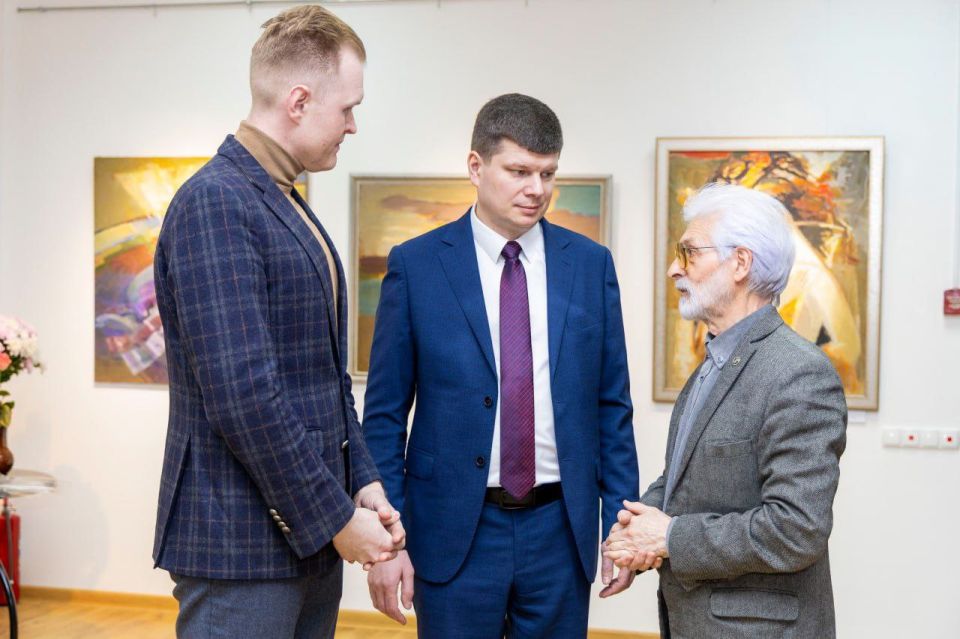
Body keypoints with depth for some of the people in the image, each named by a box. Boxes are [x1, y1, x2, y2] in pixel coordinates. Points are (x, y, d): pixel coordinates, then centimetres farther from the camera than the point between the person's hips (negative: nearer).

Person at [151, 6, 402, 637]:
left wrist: (363, 481, 7)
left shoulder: (292, 211, 15)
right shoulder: (215, 202, -15)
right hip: (241, 543, -9)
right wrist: (335, 519, -16)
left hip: (311, 536, 9)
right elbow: (241, 395, -22)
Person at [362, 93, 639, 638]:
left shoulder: (591, 264, 3)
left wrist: (620, 522, 2)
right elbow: (385, 414, -2)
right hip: (455, 532, -2)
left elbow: (612, 406, 6)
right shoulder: (416, 266, -3)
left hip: (560, 529, 2)